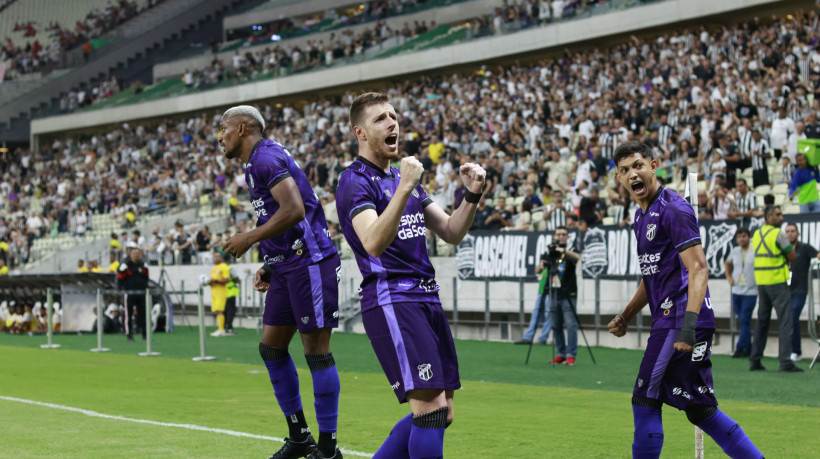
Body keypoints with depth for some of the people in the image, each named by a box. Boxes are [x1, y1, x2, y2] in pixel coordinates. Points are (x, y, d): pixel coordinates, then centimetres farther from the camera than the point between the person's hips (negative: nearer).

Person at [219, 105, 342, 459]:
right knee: (271, 347, 11)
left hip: (310, 263, -11)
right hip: (286, 267, 11)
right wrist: (268, 266, 18)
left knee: (316, 351, -6)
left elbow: (294, 211, -24)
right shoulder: (254, 164, 19)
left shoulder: (266, 158, -13)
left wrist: (248, 239, -15)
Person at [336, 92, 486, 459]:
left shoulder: (403, 178, 20)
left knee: (441, 414, 8)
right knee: (431, 409, -17)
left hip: (426, 298, 9)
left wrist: (472, 194, 1)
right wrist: (405, 188, -30)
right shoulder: (355, 181, -7)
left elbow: (451, 233, 18)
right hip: (391, 300, -9)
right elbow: (374, 243, -24)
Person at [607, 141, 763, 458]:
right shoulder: (642, 217, 19)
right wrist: (625, 318, 27)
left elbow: (698, 269, -19)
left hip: (681, 321, -9)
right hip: (668, 321, 9)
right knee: (700, 410, 8)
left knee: (645, 402, -8)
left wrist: (689, 323, -28)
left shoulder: (673, 209, -11)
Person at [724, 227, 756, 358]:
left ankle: (740, 348, -8)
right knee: (743, 321, 9)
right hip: (736, 291, 5)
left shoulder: (755, 251, -7)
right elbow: (727, 263, 27)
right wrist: (729, 277, 14)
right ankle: (748, 349, 17)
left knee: (745, 320, -10)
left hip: (750, 292, -5)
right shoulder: (735, 251, 9)